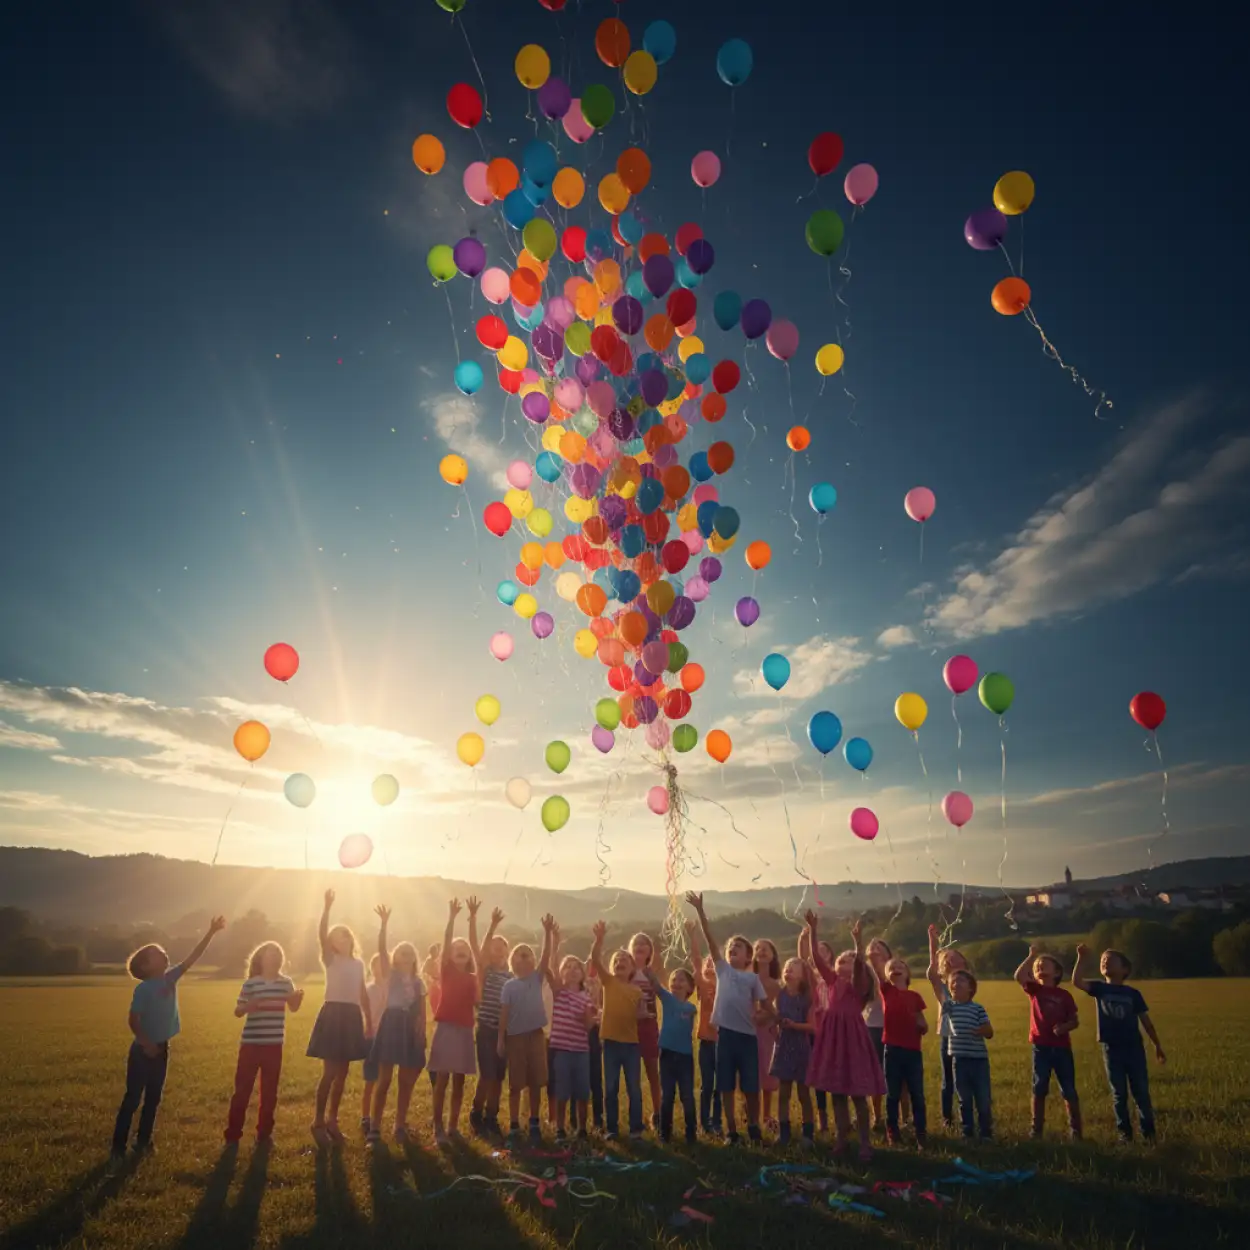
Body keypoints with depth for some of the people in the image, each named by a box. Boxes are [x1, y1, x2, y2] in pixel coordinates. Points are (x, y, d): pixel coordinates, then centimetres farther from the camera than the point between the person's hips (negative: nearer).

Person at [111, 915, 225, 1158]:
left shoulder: (170, 978, 0)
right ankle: (118, 1146, 11)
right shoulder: (143, 989, -16)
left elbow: (193, 957, -4)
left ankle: (143, 1141, 25)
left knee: (153, 1098, 14)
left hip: (161, 1048, 6)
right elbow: (133, 1020, -15)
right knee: (132, 1099, 1)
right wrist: (146, 1044, -17)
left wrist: (211, 933, -9)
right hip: (143, 1050, -6)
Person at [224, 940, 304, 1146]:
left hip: (274, 1044, 3)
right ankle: (233, 1134, 15)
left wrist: (298, 997, -14)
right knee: (242, 1088, 2)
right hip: (251, 1043, -3)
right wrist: (248, 1006, -23)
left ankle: (264, 1133, 21)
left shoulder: (286, 982, 2)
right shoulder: (250, 983, -5)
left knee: (270, 1090, 10)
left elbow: (293, 1007, 7)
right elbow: (237, 1011, -2)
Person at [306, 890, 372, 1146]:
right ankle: (318, 1121, 6)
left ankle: (332, 1119, 21)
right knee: (330, 1072, -6)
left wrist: (368, 1019, 15)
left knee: (342, 1072, 10)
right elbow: (321, 935, -21)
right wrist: (327, 907, -31)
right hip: (333, 1014, -5)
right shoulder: (330, 960, -3)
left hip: (352, 1017, 5)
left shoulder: (358, 963, 12)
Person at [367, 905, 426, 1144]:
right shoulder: (390, 974, 2)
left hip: (411, 1028, 3)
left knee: (406, 1082, 8)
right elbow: (381, 949, -13)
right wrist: (384, 923, -25)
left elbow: (422, 1012, 11)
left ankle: (400, 1126, 19)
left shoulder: (418, 982, 11)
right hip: (392, 1024, -3)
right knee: (384, 1080, -2)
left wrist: (422, 1034, -1)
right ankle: (375, 1128, 5)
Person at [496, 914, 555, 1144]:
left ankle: (535, 1124, 20)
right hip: (515, 1036, -1)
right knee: (516, 1085, 5)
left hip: (536, 1035, 2)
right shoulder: (509, 986, 0)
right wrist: (500, 1039, -6)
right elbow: (504, 1014, -1)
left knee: (536, 1083, 7)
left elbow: (546, 955, -10)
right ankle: (514, 1126, 14)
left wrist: (547, 931, -22)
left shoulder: (537, 978, 3)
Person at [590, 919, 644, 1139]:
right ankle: (612, 1128, 20)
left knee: (634, 1089, 6)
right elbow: (595, 959, -18)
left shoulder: (638, 990, 3)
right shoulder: (608, 981, -2)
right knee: (610, 1089, 8)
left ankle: (636, 1128, 18)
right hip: (611, 1041, -1)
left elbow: (641, 1015, 14)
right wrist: (600, 938, -33)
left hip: (631, 1042, 1)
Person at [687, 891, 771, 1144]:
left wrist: (760, 1017, -14)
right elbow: (709, 939, -2)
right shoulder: (722, 969, 7)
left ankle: (753, 1126, 26)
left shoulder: (753, 978, 7)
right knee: (727, 1086, 6)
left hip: (747, 1035, 0)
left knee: (751, 1087, 6)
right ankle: (731, 1130, 18)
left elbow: (767, 1008, 10)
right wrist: (699, 909, -10)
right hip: (726, 1033, 0)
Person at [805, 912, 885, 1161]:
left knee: (858, 1094, 2)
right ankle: (841, 1136, 24)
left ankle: (865, 1143, 12)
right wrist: (813, 930, -7)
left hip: (852, 1034, -5)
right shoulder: (833, 980, 9)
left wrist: (858, 940, -36)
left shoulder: (860, 983, -3)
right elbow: (817, 958, 2)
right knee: (836, 1092, 12)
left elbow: (861, 964, -23)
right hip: (832, 1035, 5)